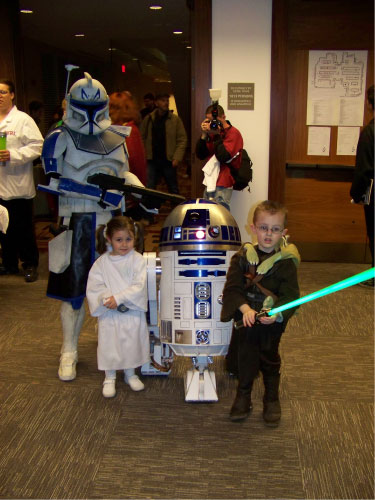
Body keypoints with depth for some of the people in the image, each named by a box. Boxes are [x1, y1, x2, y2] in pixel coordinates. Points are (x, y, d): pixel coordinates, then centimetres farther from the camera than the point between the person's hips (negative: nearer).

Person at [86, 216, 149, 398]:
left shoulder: (137, 260, -8)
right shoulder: (102, 262, -4)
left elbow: (139, 286, -15)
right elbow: (94, 285, -6)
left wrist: (119, 298, -22)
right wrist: (106, 299, -22)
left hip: (133, 312, 0)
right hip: (109, 314, 0)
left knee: (133, 342, 13)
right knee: (109, 344, 8)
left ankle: (130, 374, 36)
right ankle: (109, 378, 28)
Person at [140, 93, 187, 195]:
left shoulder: (175, 119, 0)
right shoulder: (148, 119, 5)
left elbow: (182, 140, -4)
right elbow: (142, 138, 7)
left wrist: (177, 158, -12)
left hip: (169, 160, -1)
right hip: (152, 160, 1)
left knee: (173, 189, 11)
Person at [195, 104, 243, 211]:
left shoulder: (233, 133, -7)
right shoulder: (212, 133, 14)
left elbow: (224, 157, -19)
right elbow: (200, 155, 7)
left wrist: (216, 136, -14)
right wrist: (204, 135, -3)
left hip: (222, 186, -7)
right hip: (210, 183, 7)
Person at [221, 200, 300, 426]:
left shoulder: (286, 263, -10)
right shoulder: (243, 257, -5)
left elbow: (291, 295, -14)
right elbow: (232, 287, -10)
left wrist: (277, 314, -30)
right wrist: (245, 308, -25)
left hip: (271, 322, -1)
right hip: (245, 319, 2)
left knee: (270, 360, 14)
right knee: (245, 358, 14)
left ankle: (272, 400, 34)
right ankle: (243, 398, 34)